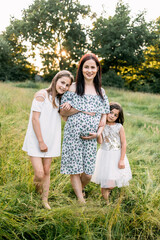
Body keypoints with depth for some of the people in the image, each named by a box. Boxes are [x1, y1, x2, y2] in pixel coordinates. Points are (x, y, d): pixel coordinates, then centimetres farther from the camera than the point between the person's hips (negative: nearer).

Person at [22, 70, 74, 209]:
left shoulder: (59, 99, 12)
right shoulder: (42, 94, -12)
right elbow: (35, 119, -15)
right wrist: (41, 142, -15)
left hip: (51, 141, 7)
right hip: (36, 141, -6)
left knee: (47, 171, 12)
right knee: (39, 174, -10)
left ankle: (45, 200, 25)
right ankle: (37, 186, 24)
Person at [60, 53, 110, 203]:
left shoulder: (101, 91, 11)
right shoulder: (74, 88, 0)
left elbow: (104, 115, 12)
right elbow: (62, 112, -2)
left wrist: (98, 132, -3)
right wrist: (81, 110, -14)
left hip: (90, 137, 3)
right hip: (73, 135, -2)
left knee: (88, 173, 4)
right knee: (74, 169, -1)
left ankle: (80, 188, 37)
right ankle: (81, 200, 14)